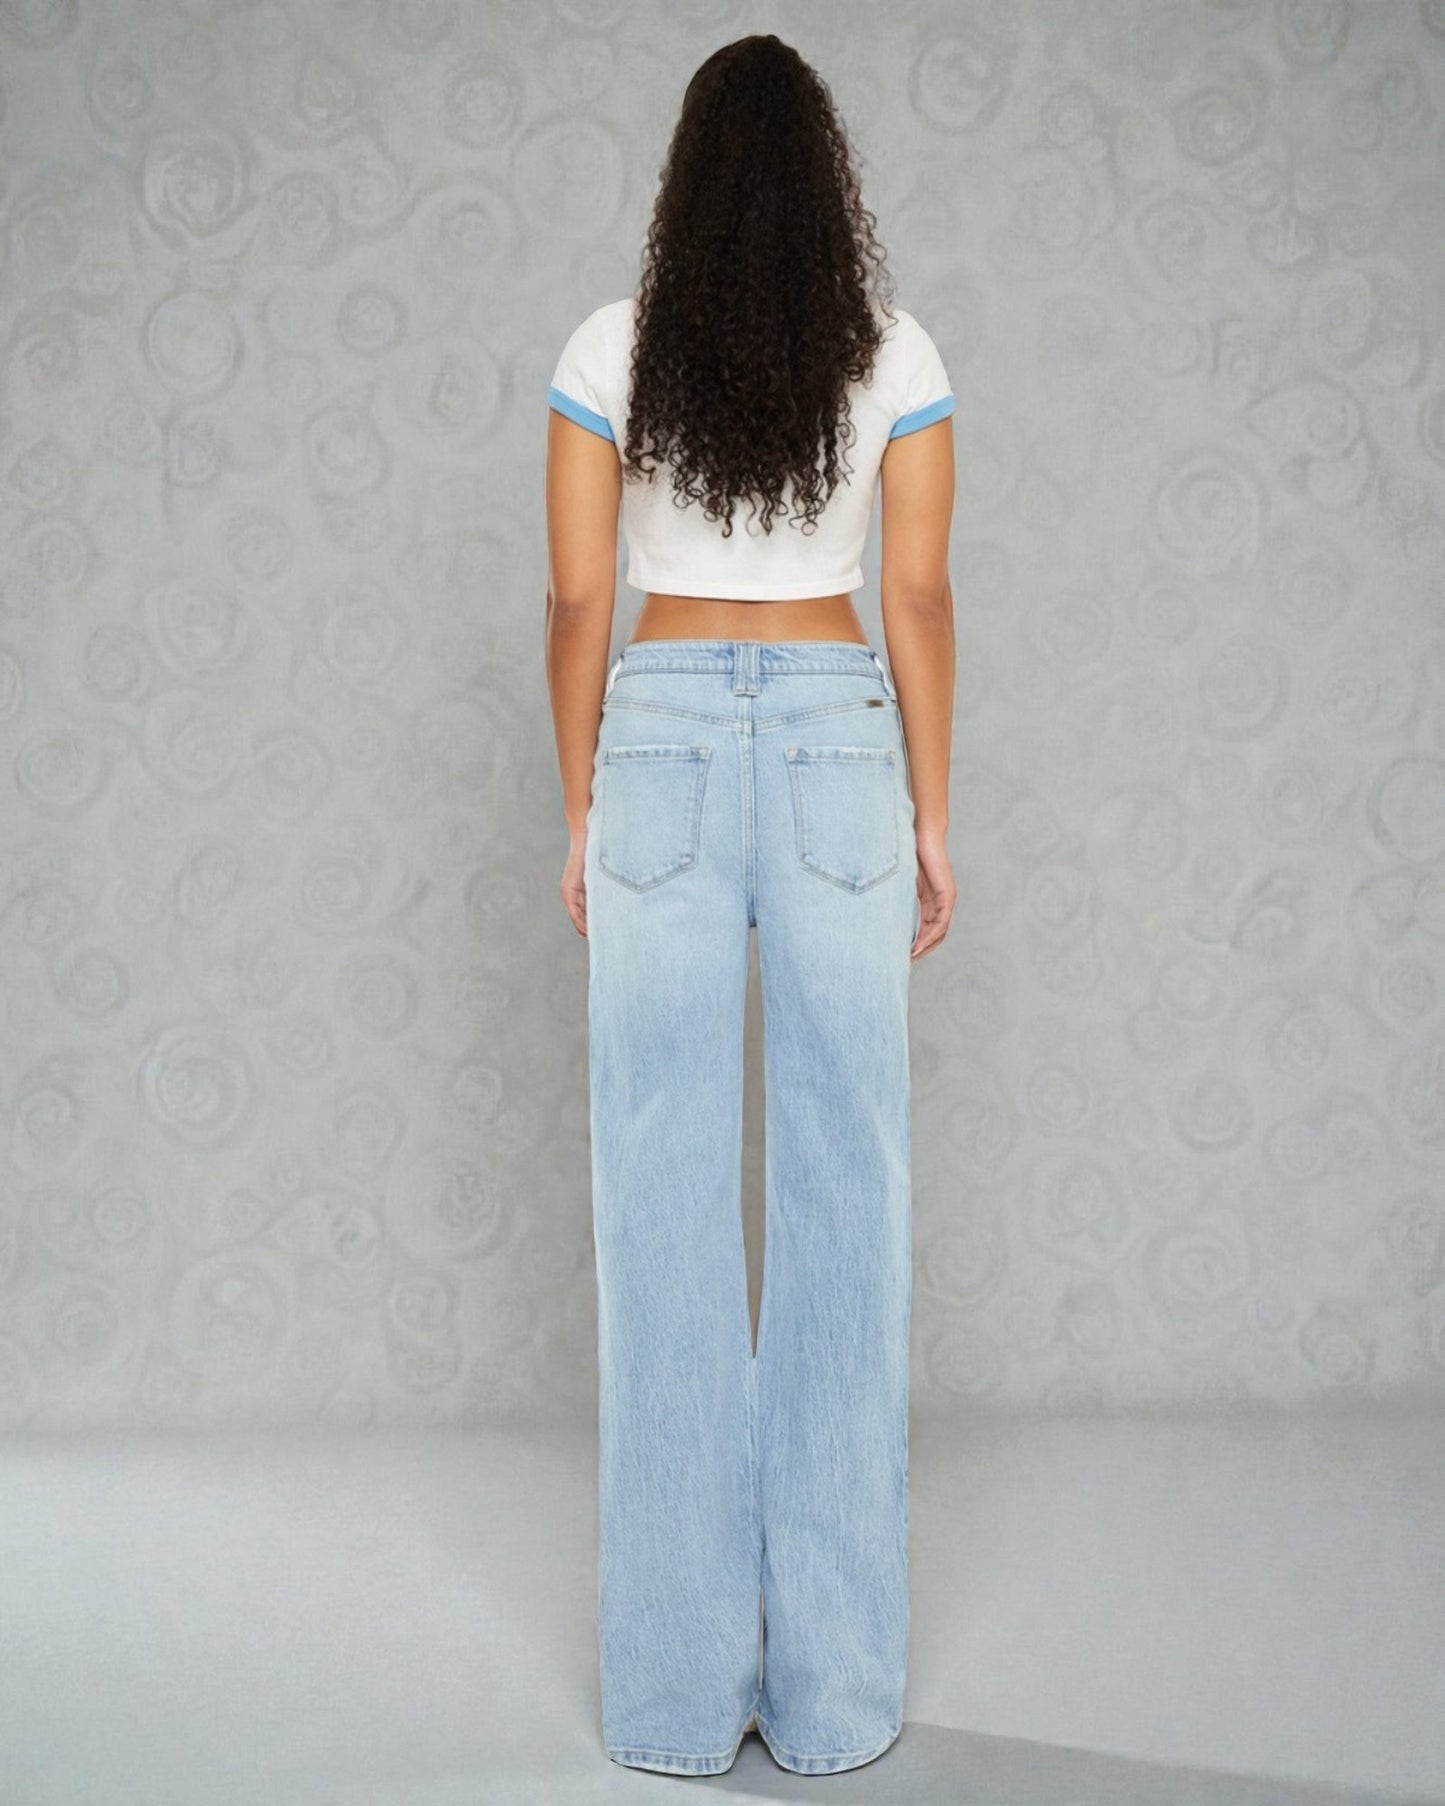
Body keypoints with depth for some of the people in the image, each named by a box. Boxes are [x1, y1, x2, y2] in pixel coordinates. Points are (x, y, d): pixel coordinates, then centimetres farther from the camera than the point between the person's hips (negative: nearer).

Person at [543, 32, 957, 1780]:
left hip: (662, 747, 0)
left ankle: (677, 1690, 11)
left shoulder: (610, 351, 2)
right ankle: (836, 1684, 11)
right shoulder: (896, 355, 3)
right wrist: (930, 822, 8)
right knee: (847, 1190, 4)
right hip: (839, 747, 0)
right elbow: (918, 600, 2)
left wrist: (580, 818, 9)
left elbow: (578, 602, 1)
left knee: (664, 1197, 4)